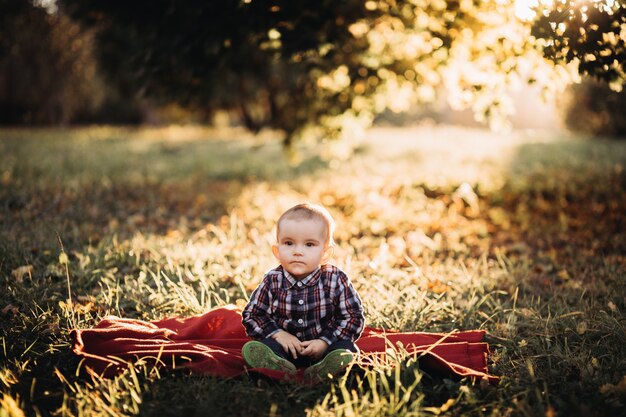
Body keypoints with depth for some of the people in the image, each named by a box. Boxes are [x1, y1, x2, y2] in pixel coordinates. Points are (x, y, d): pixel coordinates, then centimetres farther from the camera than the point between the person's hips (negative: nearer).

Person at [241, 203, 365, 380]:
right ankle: (280, 367, -55)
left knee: (345, 347, -29)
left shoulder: (336, 280, -9)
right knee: (253, 348, -26)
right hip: (286, 345, 1)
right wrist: (278, 334, -12)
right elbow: (252, 316, 3)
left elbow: (353, 317, -6)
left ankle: (320, 370, -56)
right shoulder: (272, 282, -5)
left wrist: (325, 342, -16)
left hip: (322, 346, -1)